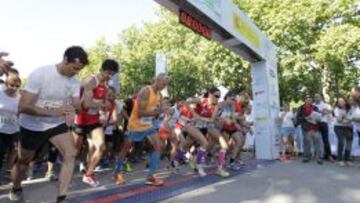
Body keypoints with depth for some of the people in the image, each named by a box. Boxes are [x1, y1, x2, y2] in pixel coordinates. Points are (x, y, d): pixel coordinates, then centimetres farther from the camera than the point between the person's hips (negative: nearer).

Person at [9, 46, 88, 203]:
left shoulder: (74, 82, -9)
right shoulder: (39, 74, -25)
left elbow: (77, 106, -8)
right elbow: (23, 107, -28)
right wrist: (54, 112, -39)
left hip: (57, 124, 4)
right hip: (32, 126, -3)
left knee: (71, 154, -15)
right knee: (23, 162, 16)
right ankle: (15, 190, 48)